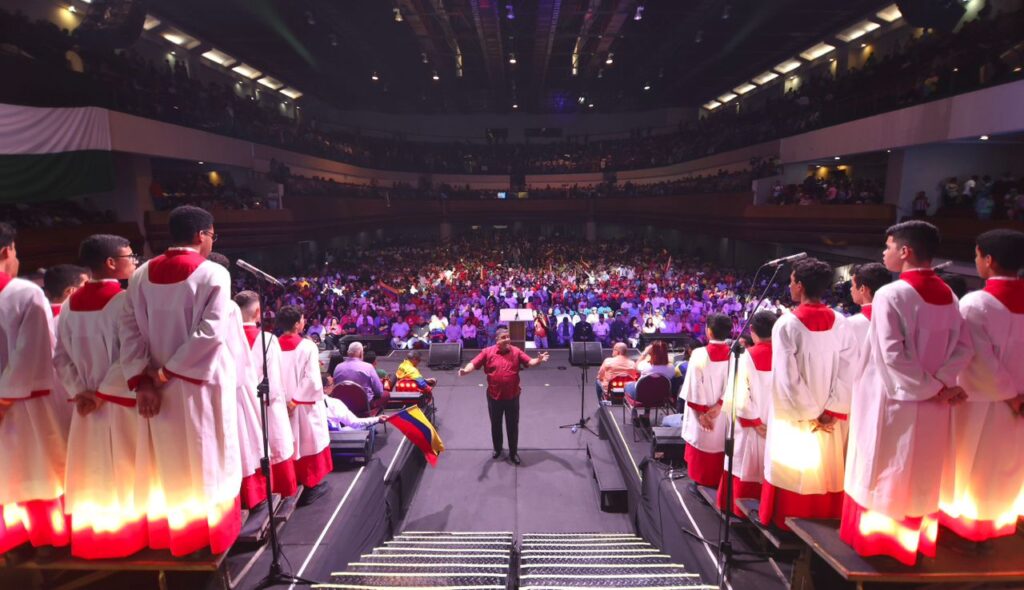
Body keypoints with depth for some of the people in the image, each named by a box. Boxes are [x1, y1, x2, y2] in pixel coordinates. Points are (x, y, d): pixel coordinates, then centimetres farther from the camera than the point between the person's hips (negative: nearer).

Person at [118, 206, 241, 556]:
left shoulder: (142, 275, 4)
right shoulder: (213, 274, -12)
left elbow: (129, 330, -1)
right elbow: (211, 332, -20)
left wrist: (142, 381, -4)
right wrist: (165, 373, -12)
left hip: (157, 385, 5)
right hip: (201, 383, -5)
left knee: (167, 459, 16)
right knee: (205, 457, 8)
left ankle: (171, 535, 30)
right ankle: (210, 534, 21)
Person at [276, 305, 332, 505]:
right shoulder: (307, 346, -16)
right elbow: (312, 379, -22)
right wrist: (296, 400, -15)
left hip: (282, 405, 5)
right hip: (304, 405, -4)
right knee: (308, 441, 9)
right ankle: (312, 483, 18)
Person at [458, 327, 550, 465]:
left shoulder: (516, 351, -6)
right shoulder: (487, 352, -10)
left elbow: (529, 362, -9)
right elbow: (474, 364, -14)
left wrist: (539, 360, -30)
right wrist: (465, 370, -34)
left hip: (512, 396, 0)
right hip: (494, 396, 0)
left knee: (512, 425, 12)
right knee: (495, 424, 18)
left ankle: (513, 453, 28)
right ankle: (497, 449, 40)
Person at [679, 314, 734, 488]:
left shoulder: (699, 354, -16)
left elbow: (695, 386, -16)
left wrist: (701, 411, -9)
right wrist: (719, 405, -10)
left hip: (702, 413, -3)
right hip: (725, 413, 3)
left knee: (703, 444, 12)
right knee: (720, 445, 18)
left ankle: (701, 481, 21)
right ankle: (719, 480, 29)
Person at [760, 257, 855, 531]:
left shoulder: (786, 324, -15)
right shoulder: (841, 322, -3)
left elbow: (788, 377, -17)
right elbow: (848, 372, -7)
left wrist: (810, 414, -9)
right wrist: (832, 411, -5)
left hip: (795, 418, -4)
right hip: (831, 421, 4)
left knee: (794, 475, 9)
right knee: (826, 473, 16)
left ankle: (787, 530, 20)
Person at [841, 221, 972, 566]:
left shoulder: (890, 295, -18)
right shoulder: (948, 296, 4)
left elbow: (892, 355, -23)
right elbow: (964, 349, 2)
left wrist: (932, 388, -12)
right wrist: (940, 384, -5)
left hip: (894, 401, -6)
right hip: (933, 407, 6)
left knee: (885, 473, 8)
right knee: (923, 475, 18)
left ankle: (876, 538, 22)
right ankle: (915, 538, 33)